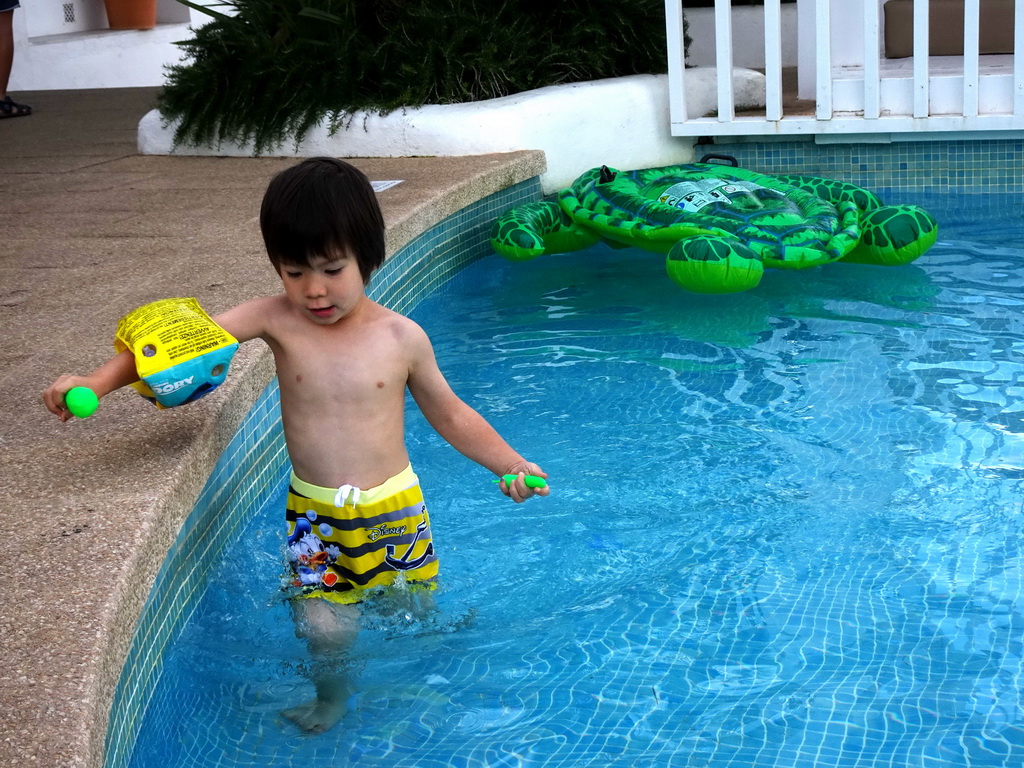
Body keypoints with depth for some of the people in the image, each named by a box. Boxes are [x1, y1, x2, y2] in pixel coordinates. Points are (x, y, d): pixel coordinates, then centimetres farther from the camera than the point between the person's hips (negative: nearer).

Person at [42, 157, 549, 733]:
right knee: (325, 629, -8)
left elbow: (449, 412, 4)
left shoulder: (401, 337, -9)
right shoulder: (276, 319, -9)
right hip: (314, 513, 0)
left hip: (393, 510, 0)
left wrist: (511, 464, -3)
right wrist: (97, 382, -23)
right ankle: (331, 695, 26)